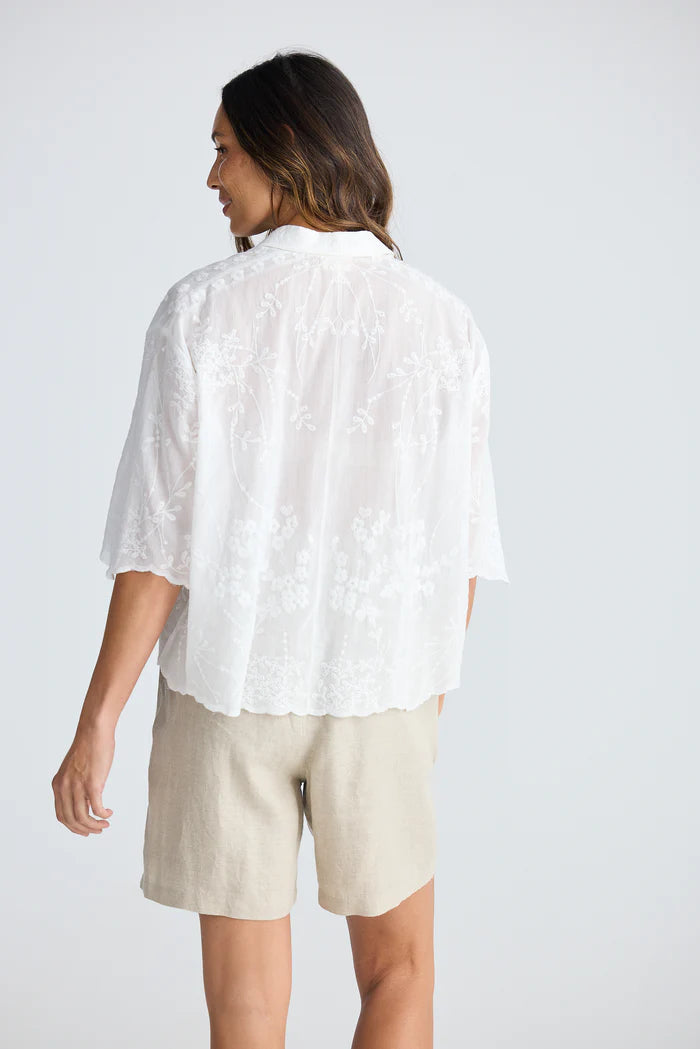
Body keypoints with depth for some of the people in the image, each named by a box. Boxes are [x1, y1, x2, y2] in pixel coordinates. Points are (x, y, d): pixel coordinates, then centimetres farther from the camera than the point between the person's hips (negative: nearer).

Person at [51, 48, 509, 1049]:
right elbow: (462, 547, -1)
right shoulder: (445, 322, -4)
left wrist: (97, 721, -5)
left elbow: (159, 537, -12)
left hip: (227, 685, 0)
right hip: (378, 695, 1)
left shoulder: (201, 310, -10)